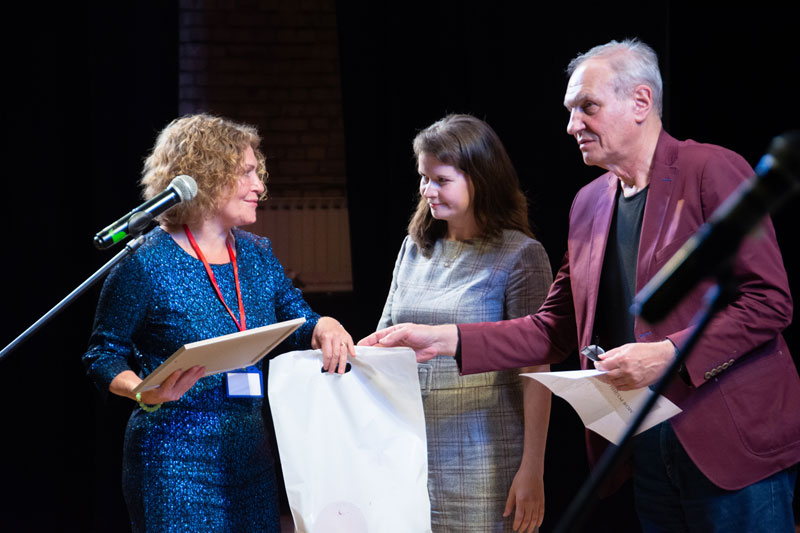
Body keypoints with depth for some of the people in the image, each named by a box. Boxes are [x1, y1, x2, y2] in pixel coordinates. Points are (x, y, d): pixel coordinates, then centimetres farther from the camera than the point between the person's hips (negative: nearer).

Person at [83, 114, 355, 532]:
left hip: (251, 457, 6)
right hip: (174, 459, -6)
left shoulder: (257, 254, 9)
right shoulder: (146, 263, -10)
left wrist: (323, 327, -8)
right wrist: (146, 394, -24)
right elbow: (103, 354, -5)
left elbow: (296, 322, 15)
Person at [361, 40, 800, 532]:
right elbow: (555, 328, 15)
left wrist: (670, 353, -20)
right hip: (648, 450, 6)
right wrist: (445, 340, 4)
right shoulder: (589, 203, 15)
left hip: (735, 446, -6)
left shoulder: (712, 171, -7)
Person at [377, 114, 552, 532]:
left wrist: (532, 471, -13)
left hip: (482, 456, -5)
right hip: (411, 449, 5)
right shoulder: (414, 250, 12)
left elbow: (535, 372, -9)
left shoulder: (519, 255, -6)